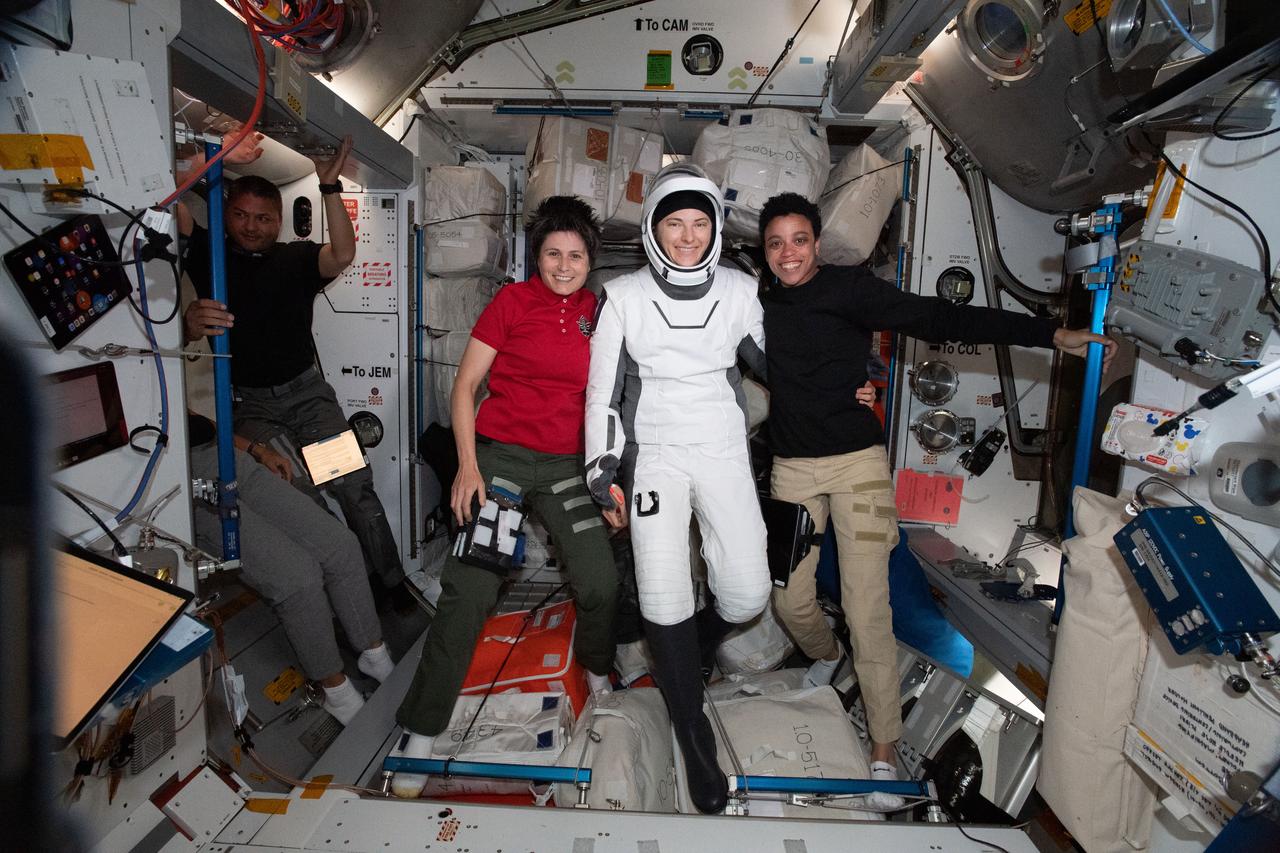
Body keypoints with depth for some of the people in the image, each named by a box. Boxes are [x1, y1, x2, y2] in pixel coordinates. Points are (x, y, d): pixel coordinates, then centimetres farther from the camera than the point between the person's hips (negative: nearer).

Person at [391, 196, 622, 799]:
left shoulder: (600, 315, 9)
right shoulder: (513, 301, 0)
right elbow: (465, 384, 1)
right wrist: (467, 466, -9)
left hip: (567, 464, 3)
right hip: (499, 455, -3)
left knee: (600, 584, -5)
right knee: (469, 590, -8)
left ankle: (598, 671, 29)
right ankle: (420, 734, 8)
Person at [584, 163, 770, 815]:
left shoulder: (740, 292, 1)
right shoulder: (623, 297, -3)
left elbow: (770, 363, 16)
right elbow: (602, 388, 1)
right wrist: (602, 463, -4)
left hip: (723, 450, 2)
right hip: (654, 451, -1)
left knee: (747, 595, -5)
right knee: (664, 598, -9)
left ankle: (683, 655, 31)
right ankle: (695, 739, 12)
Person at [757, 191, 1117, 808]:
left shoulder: (851, 288, -7)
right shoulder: (759, 305, 6)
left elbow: (937, 318, -14)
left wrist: (1051, 334, -20)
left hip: (857, 461, -4)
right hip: (793, 467, 4)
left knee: (867, 607, -6)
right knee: (789, 597, 6)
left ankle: (883, 750, 9)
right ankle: (824, 653, 42)